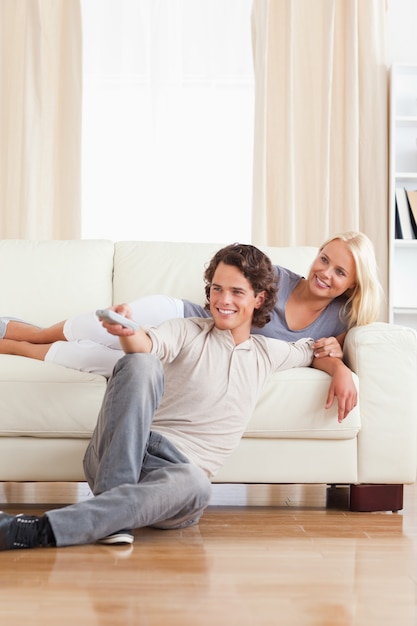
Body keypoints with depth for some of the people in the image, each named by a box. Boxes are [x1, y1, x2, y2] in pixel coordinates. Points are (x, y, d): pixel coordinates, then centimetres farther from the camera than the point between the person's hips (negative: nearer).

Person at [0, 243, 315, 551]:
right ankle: (112, 509, -32)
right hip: (117, 457, -1)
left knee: (195, 484, -39)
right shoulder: (186, 331, 9)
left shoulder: (266, 353, 21)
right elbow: (150, 344, -13)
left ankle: (40, 530, -41)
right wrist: (129, 332, -37)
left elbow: (311, 349, 38)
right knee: (141, 364, -30)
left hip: (172, 471, 2)